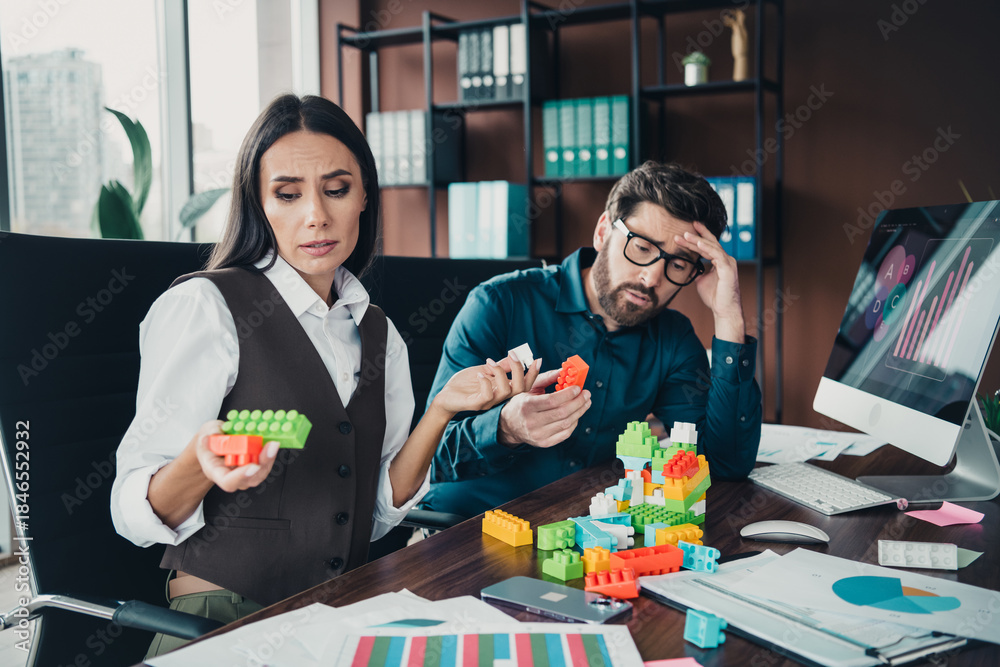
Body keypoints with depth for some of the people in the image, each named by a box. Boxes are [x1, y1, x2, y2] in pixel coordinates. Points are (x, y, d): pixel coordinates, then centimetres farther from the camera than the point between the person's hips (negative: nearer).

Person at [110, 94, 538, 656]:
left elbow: (377, 514, 8)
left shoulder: (379, 335, 9)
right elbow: (138, 514, -10)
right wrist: (201, 463, -31)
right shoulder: (202, 308, -9)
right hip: (222, 617, -5)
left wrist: (442, 410, -4)